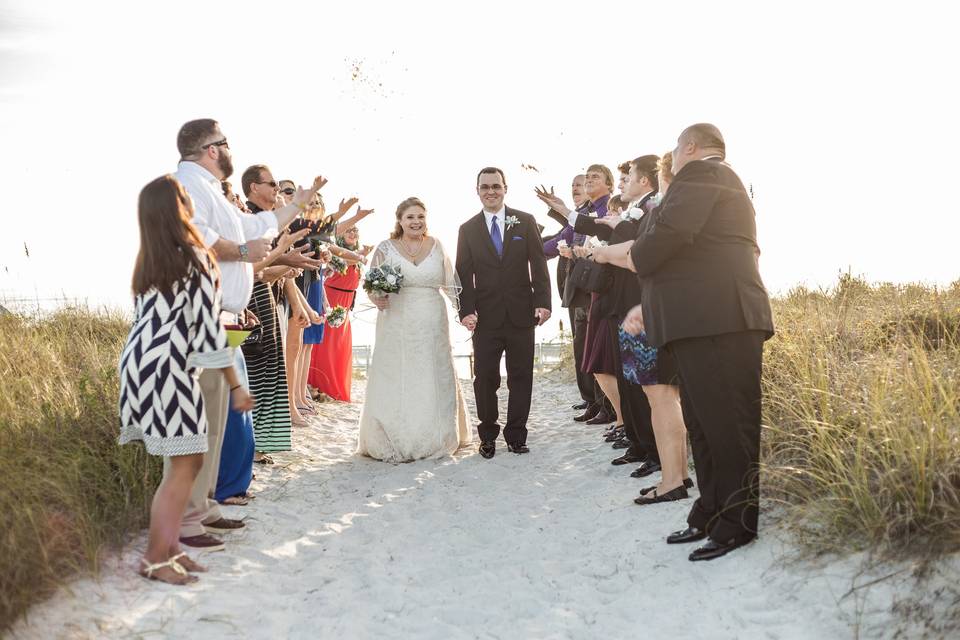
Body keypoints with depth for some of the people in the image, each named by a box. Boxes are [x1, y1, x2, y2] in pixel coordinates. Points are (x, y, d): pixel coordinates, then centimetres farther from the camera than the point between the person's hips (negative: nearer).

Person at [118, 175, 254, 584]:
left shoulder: (150, 260, 13)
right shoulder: (196, 258, -12)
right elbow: (208, 326, -13)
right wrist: (235, 385, -9)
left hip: (143, 364, 9)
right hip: (164, 369, -9)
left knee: (188, 460, 13)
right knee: (184, 464, -1)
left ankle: (168, 548, 19)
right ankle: (155, 559, 6)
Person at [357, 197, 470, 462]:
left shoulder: (436, 246, 6)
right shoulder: (386, 248, 1)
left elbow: (451, 283, 8)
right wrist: (378, 299, -17)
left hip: (433, 327, 2)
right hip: (397, 327, -2)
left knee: (434, 381, 9)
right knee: (395, 381, 1)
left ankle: (435, 438, 23)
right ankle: (394, 443, 11)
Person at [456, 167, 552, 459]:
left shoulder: (525, 222, 4)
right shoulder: (468, 229, 7)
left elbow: (538, 264, 1)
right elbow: (464, 274, 3)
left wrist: (543, 302, -10)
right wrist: (466, 310, -9)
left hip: (521, 314, 0)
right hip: (485, 317, 0)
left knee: (521, 378, 6)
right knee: (485, 379, 3)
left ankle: (516, 435, 18)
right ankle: (488, 436, 17)